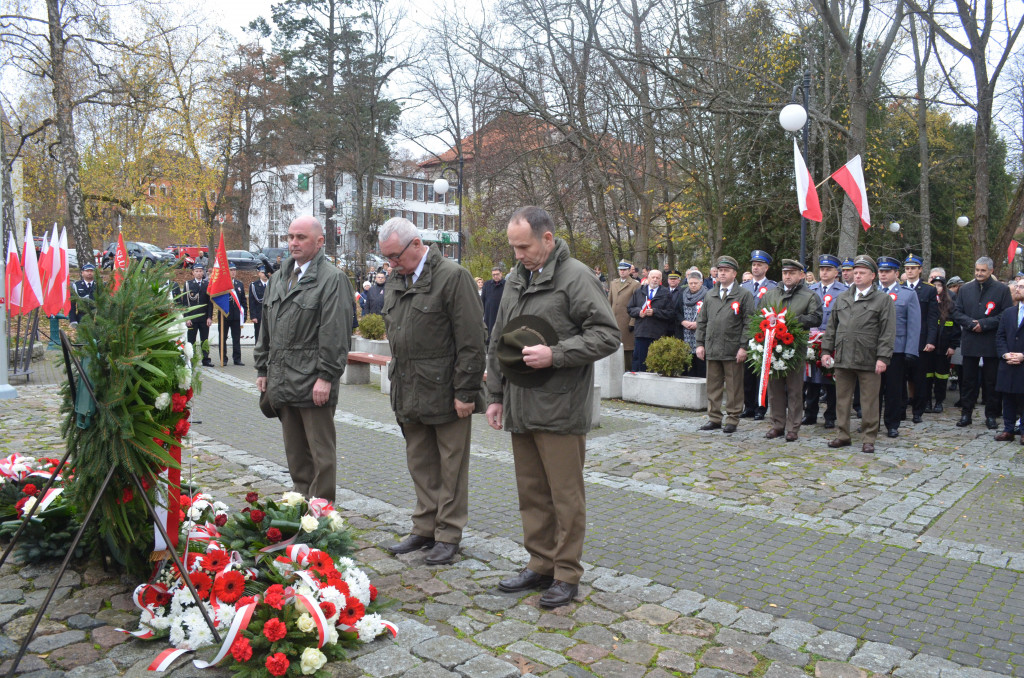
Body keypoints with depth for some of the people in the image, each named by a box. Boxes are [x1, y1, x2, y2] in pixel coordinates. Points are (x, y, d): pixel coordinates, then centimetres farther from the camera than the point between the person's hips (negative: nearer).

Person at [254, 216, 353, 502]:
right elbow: (266, 329, 21)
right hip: (283, 381, 8)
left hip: (313, 382, -7)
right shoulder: (279, 278, 18)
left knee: (321, 452, 0)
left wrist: (326, 377, -19)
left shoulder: (332, 279, -7)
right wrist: (262, 369, 17)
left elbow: (335, 334, -14)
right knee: (295, 453, 16)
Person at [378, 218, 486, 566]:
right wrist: (399, 386, 16)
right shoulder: (394, 282, 13)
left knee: (451, 466, 4)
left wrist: (465, 392, -16)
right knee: (420, 464, 15)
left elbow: (471, 342, -14)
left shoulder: (453, 276, -11)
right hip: (410, 393, 7)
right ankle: (424, 528, 28)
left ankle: (448, 535, 16)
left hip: (445, 392, -7)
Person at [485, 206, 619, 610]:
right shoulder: (515, 281, 15)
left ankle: (567, 575, 17)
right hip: (520, 408, 7)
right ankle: (540, 565, 29)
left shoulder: (576, 277, -8)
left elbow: (607, 335, -14)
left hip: (561, 409, -7)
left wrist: (555, 355, -21)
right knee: (531, 492, 15)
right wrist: (495, 394, 16)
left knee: (565, 496, 3)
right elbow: (498, 344, 20)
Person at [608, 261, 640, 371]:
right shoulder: (613, 283, 16)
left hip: (626, 322, -5)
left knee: (627, 347, -2)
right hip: (614, 321, 5)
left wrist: (632, 323, -12)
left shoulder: (635, 284, -1)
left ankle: (628, 370, 6)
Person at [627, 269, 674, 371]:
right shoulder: (638, 291, 14)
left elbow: (671, 313, -4)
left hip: (658, 335, -2)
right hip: (640, 332, 2)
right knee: (638, 358, 4)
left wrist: (654, 312, -12)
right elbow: (630, 308, 14)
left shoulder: (666, 294, 4)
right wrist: (638, 312, -6)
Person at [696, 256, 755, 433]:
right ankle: (714, 418, 18)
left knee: (733, 387, 2)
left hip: (733, 350, -4)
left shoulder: (744, 295, 1)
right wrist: (700, 343, 8)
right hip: (712, 349, 4)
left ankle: (732, 419, 11)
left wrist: (743, 347, -11)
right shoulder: (709, 295, 14)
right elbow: (701, 321, 16)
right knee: (713, 386, 9)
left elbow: (748, 323, -4)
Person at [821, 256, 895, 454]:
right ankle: (844, 435, 20)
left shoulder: (883, 300, 2)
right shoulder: (842, 298, 15)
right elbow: (832, 327, 17)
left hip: (868, 361, -4)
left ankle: (869, 439, 12)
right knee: (842, 399, 9)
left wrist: (883, 358, -12)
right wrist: (826, 350, 9)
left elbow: (887, 332, -4)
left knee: (869, 402, 2)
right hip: (843, 358, 4)